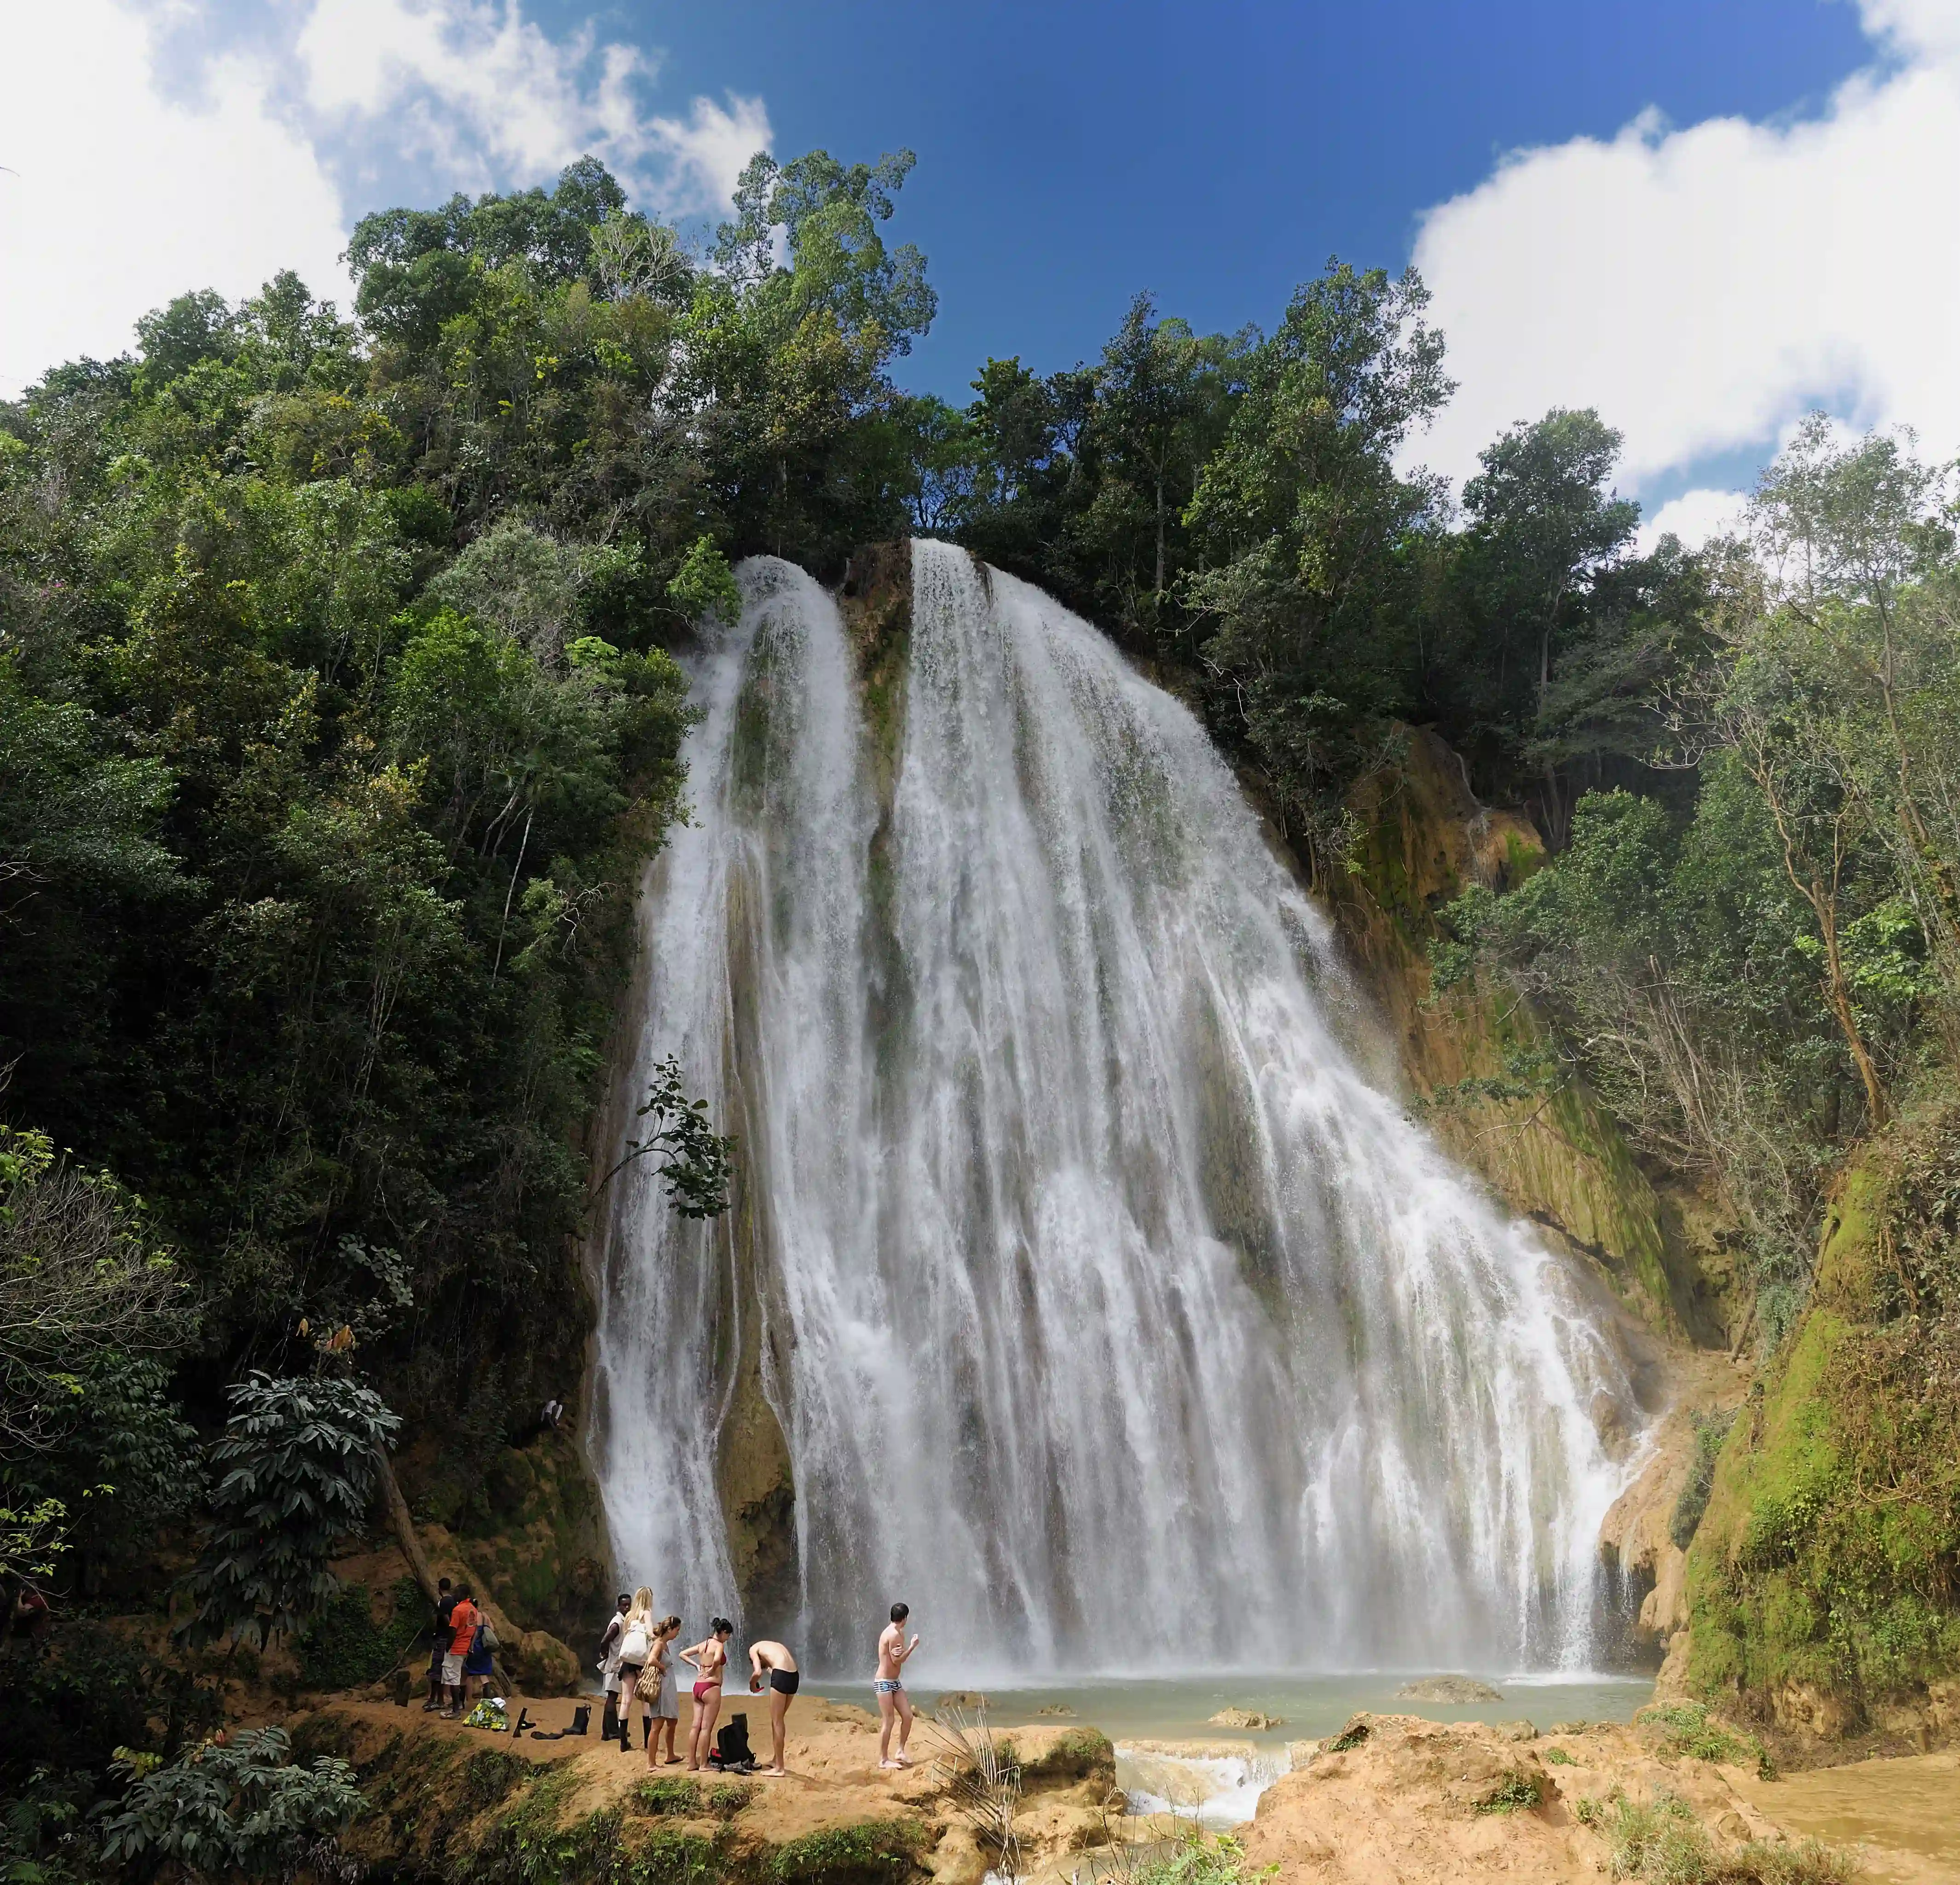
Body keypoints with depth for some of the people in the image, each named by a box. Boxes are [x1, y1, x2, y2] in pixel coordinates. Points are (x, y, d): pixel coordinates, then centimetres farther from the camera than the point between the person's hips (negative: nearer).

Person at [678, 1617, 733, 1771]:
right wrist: (712, 1671, -13)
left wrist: (697, 1666, 12)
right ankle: (703, 1765, 2)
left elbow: (683, 1654, 18)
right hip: (711, 1688, -8)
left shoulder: (702, 1644, 11)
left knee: (695, 1726, 9)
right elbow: (717, 1660, -32)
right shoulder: (719, 1645, -11)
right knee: (706, 1728, -2)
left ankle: (692, 1763, 13)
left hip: (698, 1686, 8)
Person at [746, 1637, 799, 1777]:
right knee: (778, 1720, 22)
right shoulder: (774, 1647, 33)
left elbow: (758, 1672, -2)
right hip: (794, 1676, 7)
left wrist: (752, 1684, 15)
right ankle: (775, 1760, 32)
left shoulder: (753, 1649, 13)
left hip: (781, 1675, -7)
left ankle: (779, 1768, 5)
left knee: (777, 1722, 2)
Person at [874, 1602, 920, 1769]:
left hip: (895, 1682, 9)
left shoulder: (898, 1633, 11)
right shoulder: (893, 1635, -18)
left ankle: (901, 1751, 18)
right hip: (884, 1683, -9)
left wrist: (901, 1650, -24)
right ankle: (883, 1760, 1)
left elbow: (898, 1656, -1)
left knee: (907, 1716, 6)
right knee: (888, 1721, -6)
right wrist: (912, 1646, -9)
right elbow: (897, 1660, -16)